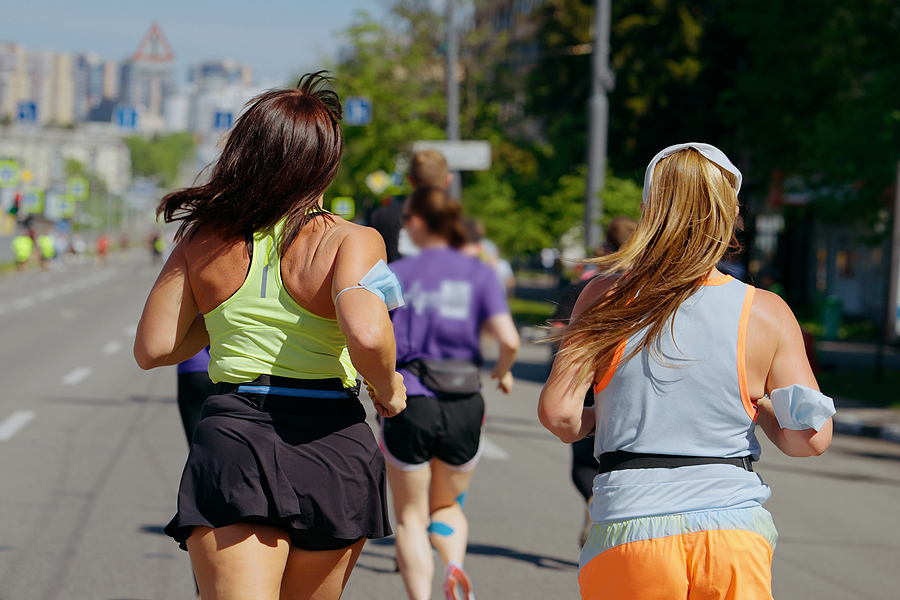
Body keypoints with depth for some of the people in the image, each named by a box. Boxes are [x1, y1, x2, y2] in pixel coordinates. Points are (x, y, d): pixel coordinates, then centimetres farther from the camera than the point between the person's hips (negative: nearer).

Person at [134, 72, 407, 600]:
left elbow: (153, 348, 8)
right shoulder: (350, 241, -7)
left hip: (231, 438, 1)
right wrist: (388, 388, -4)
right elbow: (366, 334, -24)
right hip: (331, 447, 0)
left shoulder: (204, 241, 5)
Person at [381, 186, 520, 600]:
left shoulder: (397, 274, 0)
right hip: (464, 405, 2)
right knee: (447, 505, 22)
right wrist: (502, 372, 11)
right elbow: (509, 340, -10)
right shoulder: (478, 274, 2)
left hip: (408, 403, -2)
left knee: (411, 515, 11)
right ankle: (454, 566, -6)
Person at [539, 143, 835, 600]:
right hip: (734, 528, 0)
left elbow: (558, 413, -7)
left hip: (629, 529, 0)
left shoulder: (606, 299, -2)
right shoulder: (766, 314, 0)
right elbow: (812, 438, -2)